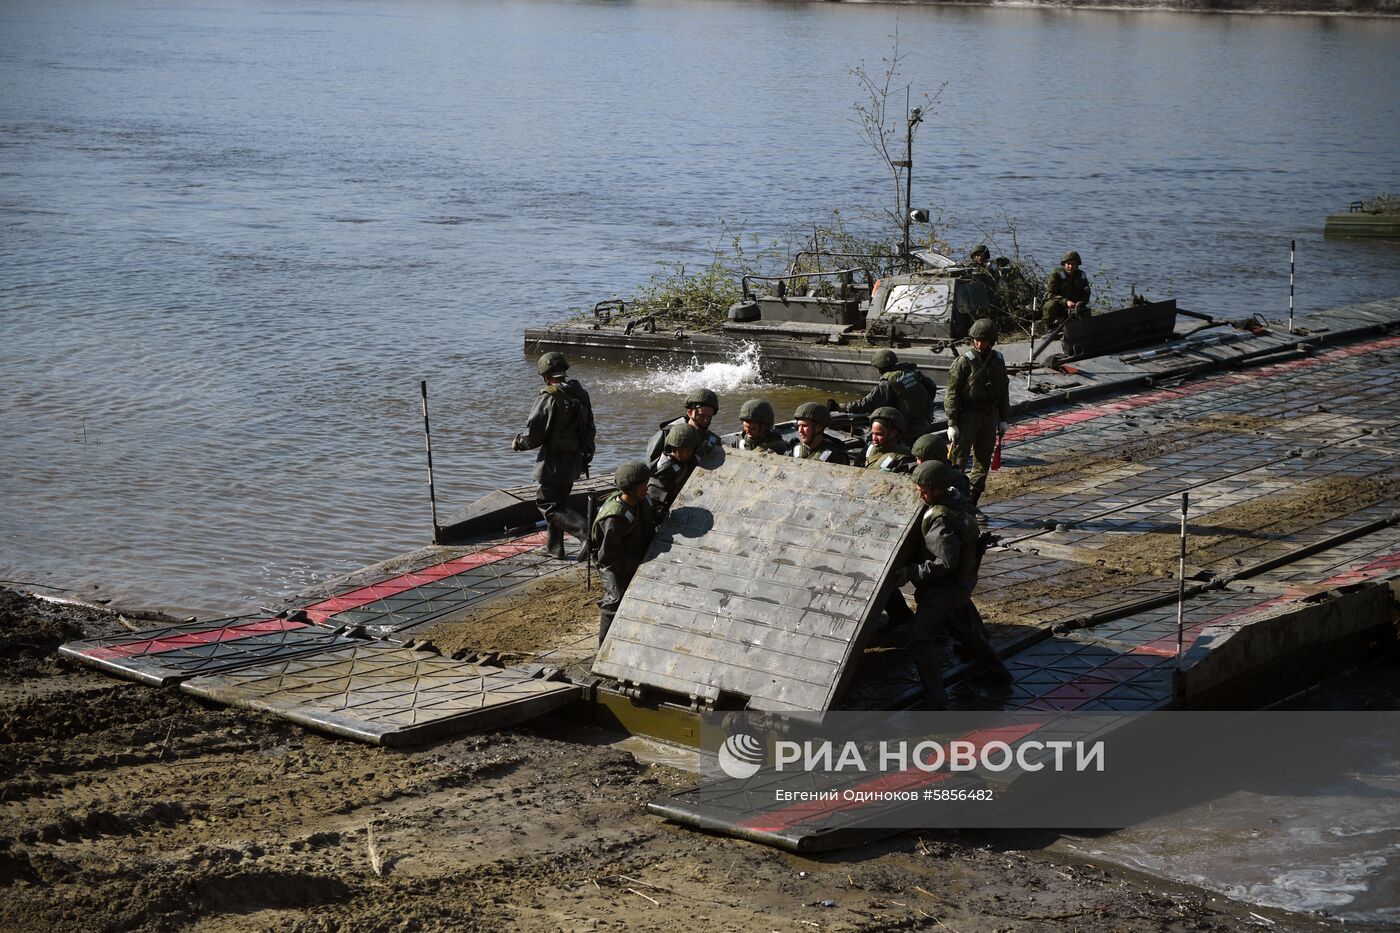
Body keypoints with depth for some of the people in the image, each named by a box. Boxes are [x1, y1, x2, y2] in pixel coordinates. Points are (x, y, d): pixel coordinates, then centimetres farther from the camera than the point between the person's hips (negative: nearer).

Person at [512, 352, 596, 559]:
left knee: (548, 505, -1)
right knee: (558, 501, 21)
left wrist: (518, 443, 0)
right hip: (575, 461, 8)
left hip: (553, 462, -8)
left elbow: (534, 435, -20)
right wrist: (586, 456, 23)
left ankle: (587, 532, -19)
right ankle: (554, 546, 27)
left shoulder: (549, 398, -20)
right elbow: (589, 430, 13)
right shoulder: (581, 394, 4)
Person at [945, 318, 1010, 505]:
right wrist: (952, 424, -15)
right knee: (956, 461, -9)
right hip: (967, 417, -6)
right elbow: (952, 394, -10)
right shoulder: (964, 361, -10)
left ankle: (971, 504, 17)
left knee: (983, 463, 9)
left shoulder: (998, 361, 7)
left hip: (990, 417, 6)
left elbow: (1003, 391, 17)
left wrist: (1003, 419, 12)